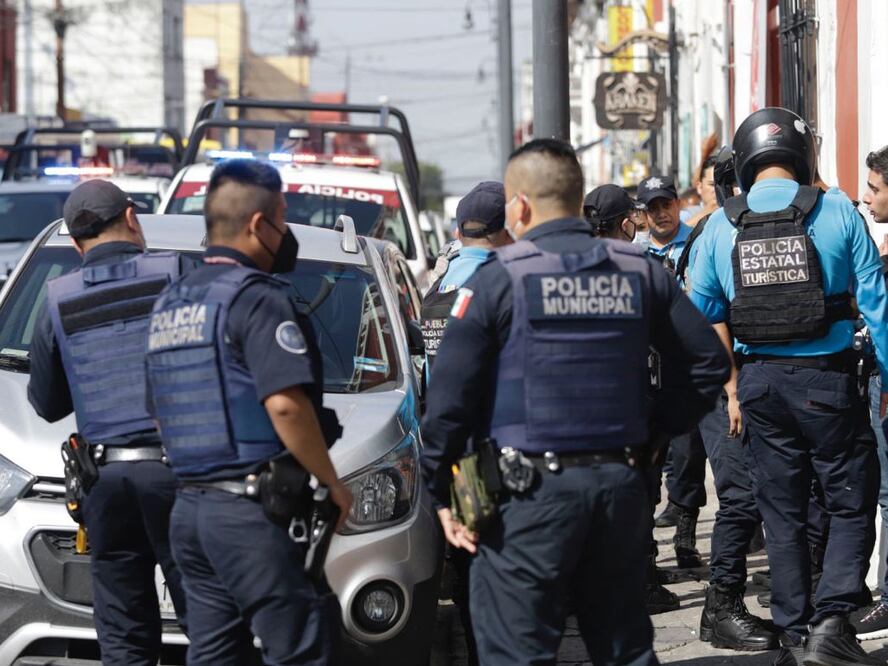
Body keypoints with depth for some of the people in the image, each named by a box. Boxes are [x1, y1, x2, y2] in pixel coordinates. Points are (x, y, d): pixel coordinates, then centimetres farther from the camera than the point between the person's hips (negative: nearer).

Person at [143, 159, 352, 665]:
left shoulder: (171, 302, 17)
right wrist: (332, 483, -11)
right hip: (250, 509, -9)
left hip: (189, 505, 9)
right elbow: (285, 403, -21)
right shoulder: (258, 297, -11)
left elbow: (159, 409, 22)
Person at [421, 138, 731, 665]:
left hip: (530, 491, -5)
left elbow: (450, 395, -9)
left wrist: (443, 492, -1)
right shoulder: (640, 272, 7)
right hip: (621, 484, 5)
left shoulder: (498, 281, -7)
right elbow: (709, 364, 10)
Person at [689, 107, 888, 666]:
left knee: (783, 512, 12)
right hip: (827, 378, -3)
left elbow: (701, 312, 7)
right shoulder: (836, 211, -7)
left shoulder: (721, 226, 1)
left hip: (761, 382, 3)